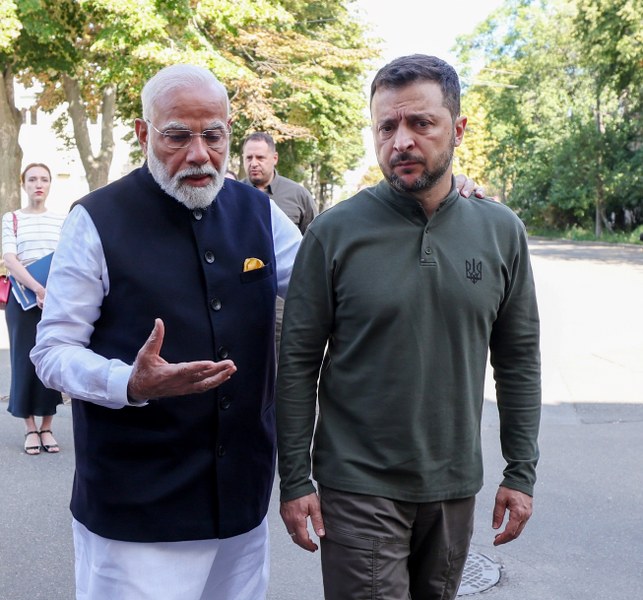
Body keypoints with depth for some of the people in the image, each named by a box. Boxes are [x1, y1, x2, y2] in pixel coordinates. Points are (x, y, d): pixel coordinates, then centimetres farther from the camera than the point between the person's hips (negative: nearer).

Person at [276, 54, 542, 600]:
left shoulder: (501, 232, -1)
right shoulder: (334, 233, -10)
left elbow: (519, 359, 5)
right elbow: (299, 364, -6)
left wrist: (522, 472, 4)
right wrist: (294, 480, -7)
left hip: (455, 484, 4)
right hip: (359, 488, -3)